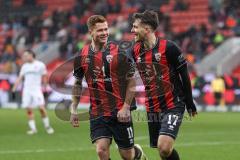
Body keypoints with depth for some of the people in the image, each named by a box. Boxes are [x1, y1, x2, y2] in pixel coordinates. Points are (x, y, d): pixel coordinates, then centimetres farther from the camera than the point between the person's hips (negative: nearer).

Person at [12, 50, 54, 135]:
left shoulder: (40, 65, 1)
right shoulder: (24, 66, 13)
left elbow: (44, 77, 5)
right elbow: (20, 78, 13)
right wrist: (14, 88, 4)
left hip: (36, 89, -4)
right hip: (26, 90, 4)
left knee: (41, 108, -13)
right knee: (29, 110, -2)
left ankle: (47, 126, 1)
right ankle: (33, 128, 3)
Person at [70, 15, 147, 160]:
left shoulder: (119, 53, -8)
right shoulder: (82, 56, 0)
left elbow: (131, 82, -4)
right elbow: (77, 84, 13)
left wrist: (126, 107, -12)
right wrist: (74, 110, 9)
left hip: (119, 112, -2)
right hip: (97, 113, 2)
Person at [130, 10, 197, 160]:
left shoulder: (168, 47, -14)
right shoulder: (136, 50, 3)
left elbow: (184, 74, -6)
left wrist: (189, 102, -1)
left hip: (173, 105, -6)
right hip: (152, 108, 6)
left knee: (164, 147, -20)